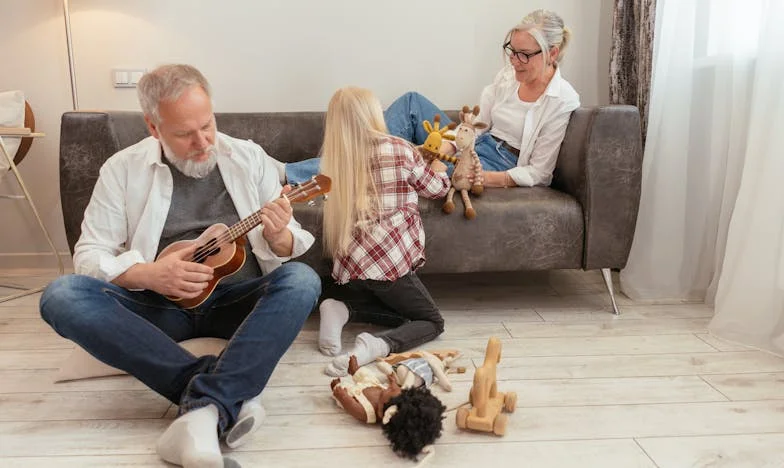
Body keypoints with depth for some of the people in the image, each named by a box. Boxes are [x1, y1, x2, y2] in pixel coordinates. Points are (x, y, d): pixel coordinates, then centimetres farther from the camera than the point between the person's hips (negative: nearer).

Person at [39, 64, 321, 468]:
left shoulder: (250, 158, 2)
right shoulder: (122, 169, 0)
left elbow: (289, 248, 2)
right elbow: (89, 253, -1)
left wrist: (277, 237, -23)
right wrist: (148, 274, -21)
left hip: (239, 301, 0)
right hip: (160, 304, 1)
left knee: (302, 280, -28)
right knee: (61, 296, -25)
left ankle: (205, 409, -40)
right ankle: (229, 394, -33)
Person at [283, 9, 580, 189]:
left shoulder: (563, 101, -14)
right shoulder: (508, 75, 5)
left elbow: (536, 173, -14)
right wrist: (441, 150, -12)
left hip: (499, 170, -6)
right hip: (473, 146, 6)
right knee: (412, 102, -14)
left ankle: (295, 176, -21)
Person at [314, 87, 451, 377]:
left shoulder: (335, 157, 10)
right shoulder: (399, 148, -3)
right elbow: (437, 187, 14)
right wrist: (439, 155, 33)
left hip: (349, 263, 6)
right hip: (387, 260, -6)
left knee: (401, 309, 27)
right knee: (433, 322, 13)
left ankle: (341, 309, 1)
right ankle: (376, 346, -16)